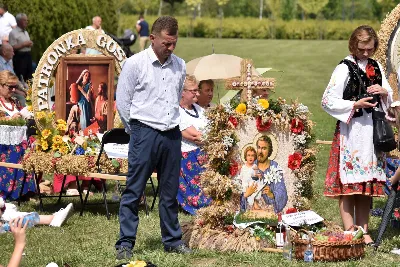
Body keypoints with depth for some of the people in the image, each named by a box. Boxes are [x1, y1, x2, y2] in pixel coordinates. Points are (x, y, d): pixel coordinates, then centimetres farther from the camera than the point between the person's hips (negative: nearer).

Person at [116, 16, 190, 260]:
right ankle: (125, 243, 1)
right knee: (134, 191, -3)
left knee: (170, 192, 12)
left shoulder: (180, 66, 8)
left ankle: (173, 240, 21)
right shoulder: (135, 64, -7)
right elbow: (122, 101, -1)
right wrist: (137, 130, 5)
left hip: (172, 134, 5)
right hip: (145, 133, -5)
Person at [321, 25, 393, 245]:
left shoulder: (375, 67, 12)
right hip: (351, 130, -6)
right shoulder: (344, 69, -6)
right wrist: (355, 104, -18)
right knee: (349, 184, -5)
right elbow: (327, 101, -10)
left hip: (372, 130, 6)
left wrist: (383, 92, -1)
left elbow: (390, 96, 21)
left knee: (367, 184, 8)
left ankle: (363, 231, 14)